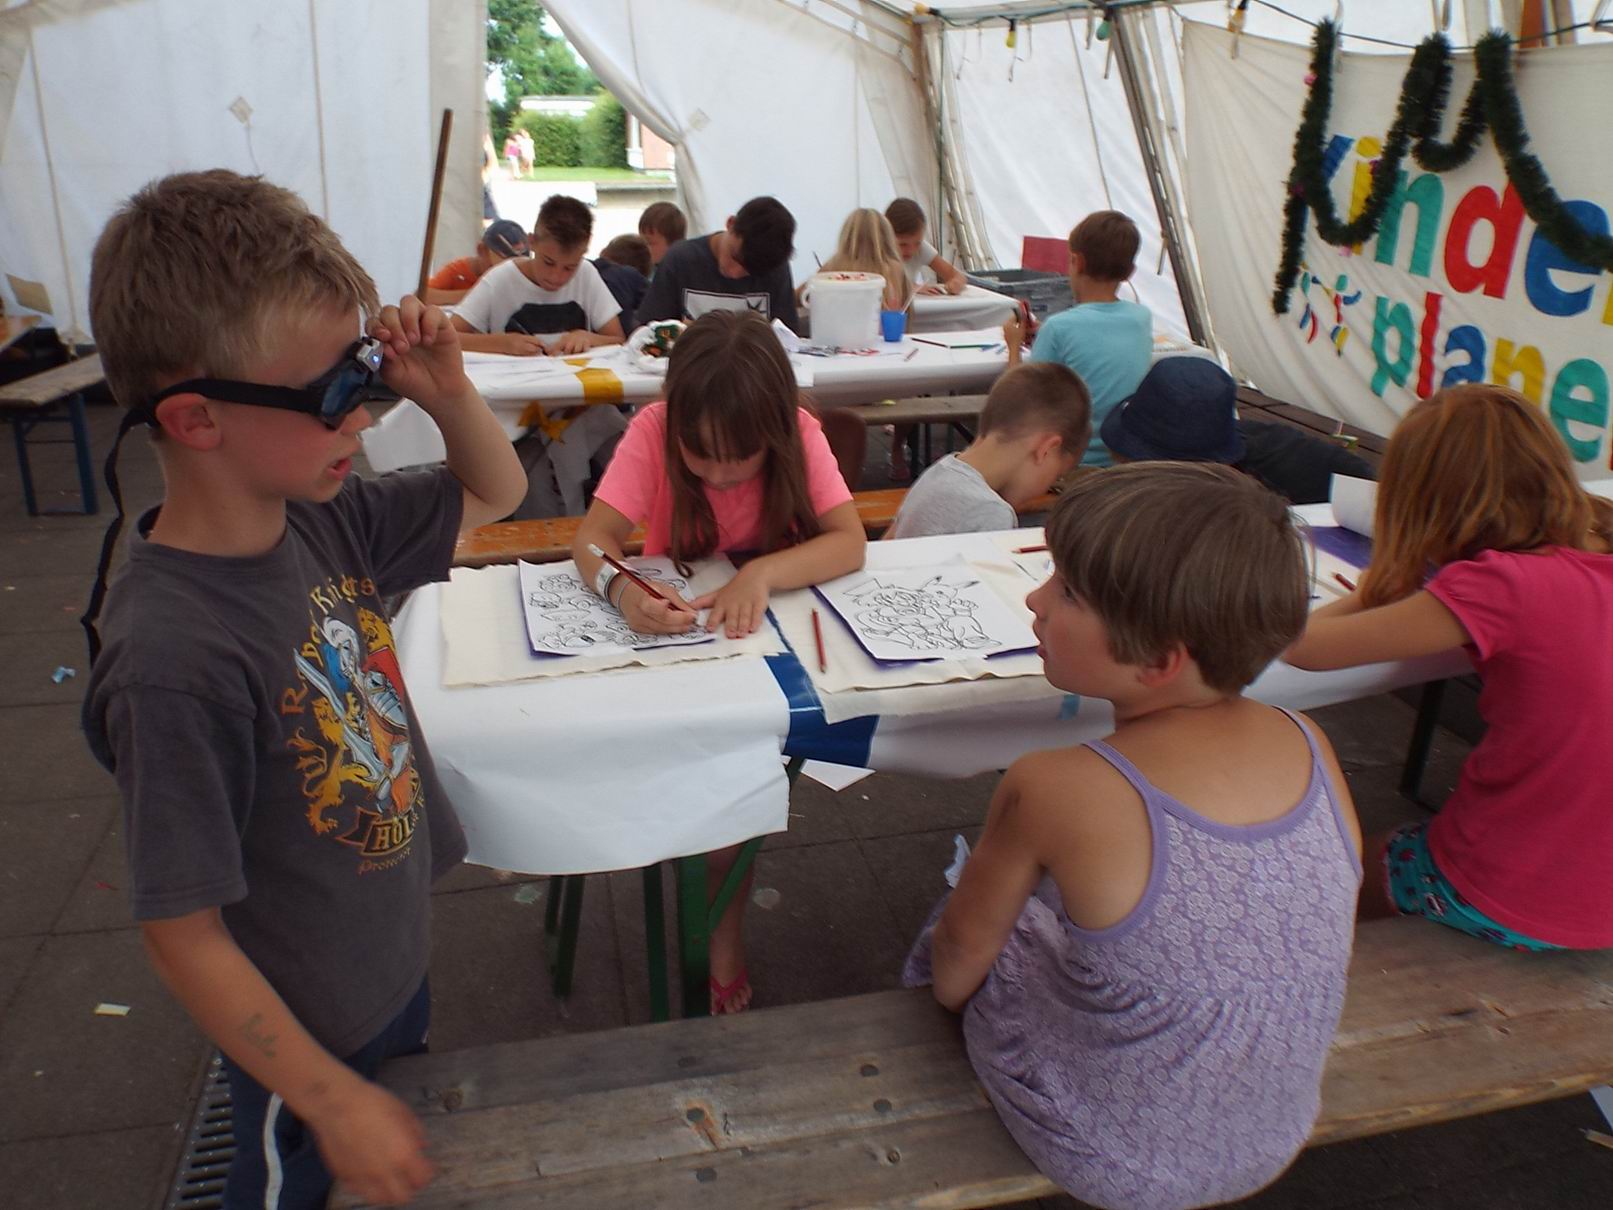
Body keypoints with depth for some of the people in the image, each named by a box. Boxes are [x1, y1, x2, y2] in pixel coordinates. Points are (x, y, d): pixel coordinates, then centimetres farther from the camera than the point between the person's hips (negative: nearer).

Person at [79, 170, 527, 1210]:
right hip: (306, 1032, -6)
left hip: (397, 954, 6)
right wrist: (335, 1101, -18)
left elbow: (495, 493, 3)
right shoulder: (173, 659, -34)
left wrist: (449, 391, -17)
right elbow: (183, 933, -25)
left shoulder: (324, 517, -14)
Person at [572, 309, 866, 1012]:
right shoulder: (653, 431, -18)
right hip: (673, 626, 0)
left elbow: (850, 541, -25)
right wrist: (622, 589, -47)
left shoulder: (798, 433, -17)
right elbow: (591, 538, -25)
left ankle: (724, 933, 0)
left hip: (768, 630, 0)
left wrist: (763, 573, -42)